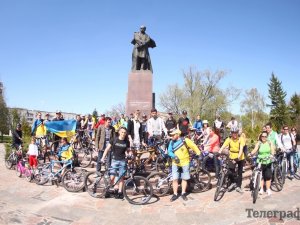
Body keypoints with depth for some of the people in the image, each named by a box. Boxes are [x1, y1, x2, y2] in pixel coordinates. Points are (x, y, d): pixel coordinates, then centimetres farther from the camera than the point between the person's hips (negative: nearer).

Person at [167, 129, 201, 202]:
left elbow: (194, 146, -5)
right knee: (174, 179, 0)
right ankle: (175, 194, 13)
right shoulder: (172, 142, -1)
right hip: (175, 163, 2)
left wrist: (199, 154, -4)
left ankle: (183, 193, 25)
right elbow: (169, 151, -5)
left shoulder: (185, 140, -12)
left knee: (184, 179, 10)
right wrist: (174, 156, -24)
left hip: (184, 163, -2)